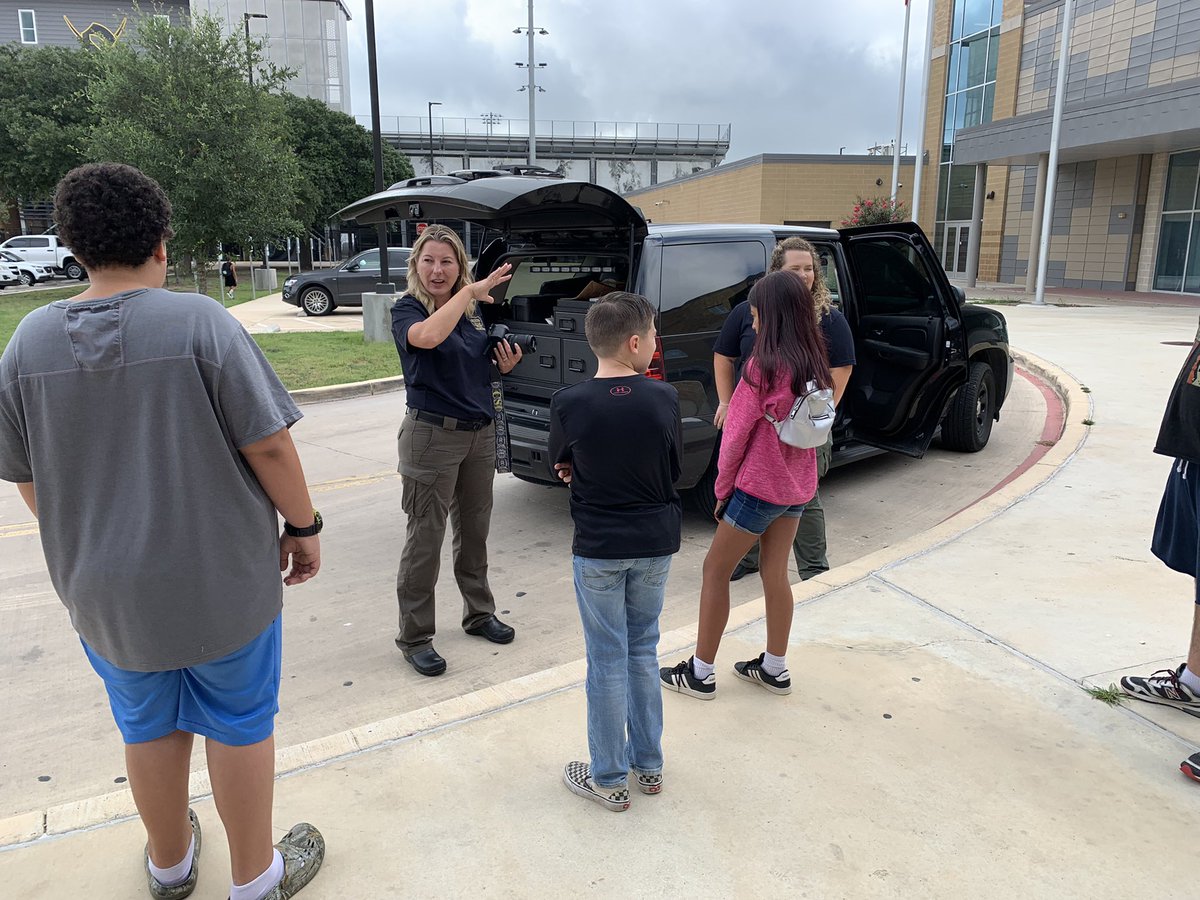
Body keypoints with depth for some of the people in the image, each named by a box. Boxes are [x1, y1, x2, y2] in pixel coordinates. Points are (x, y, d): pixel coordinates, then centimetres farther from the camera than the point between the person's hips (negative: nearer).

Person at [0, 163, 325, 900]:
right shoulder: (201, 321, -16)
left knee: (150, 727, 24)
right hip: (220, 581, -4)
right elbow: (269, 447, -18)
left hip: (104, 589, 4)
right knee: (239, 725, 15)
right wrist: (303, 524, -3)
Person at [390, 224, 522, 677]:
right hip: (432, 434, -6)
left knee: (474, 531, 18)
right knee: (425, 539, 0)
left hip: (481, 432, 6)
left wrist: (506, 364, 0)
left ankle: (479, 613, 34)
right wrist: (471, 291, -24)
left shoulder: (476, 310, 9)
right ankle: (414, 637, 13)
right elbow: (426, 337, -33)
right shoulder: (406, 310, -8)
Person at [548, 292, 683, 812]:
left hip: (598, 549, -2)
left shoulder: (569, 404, -15)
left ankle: (609, 779, 23)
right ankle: (648, 765, 32)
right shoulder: (664, 398, -11)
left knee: (608, 661, 9)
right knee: (643, 651, 19)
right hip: (656, 544, 3)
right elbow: (674, 467, 3)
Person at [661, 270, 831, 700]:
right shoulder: (813, 365, 2)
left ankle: (700, 673, 12)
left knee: (715, 570, 5)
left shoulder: (765, 367, -19)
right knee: (775, 573, 16)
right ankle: (774, 668, 26)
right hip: (797, 487, 8)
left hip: (759, 486, -7)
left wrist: (722, 488, -3)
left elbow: (736, 434, -14)